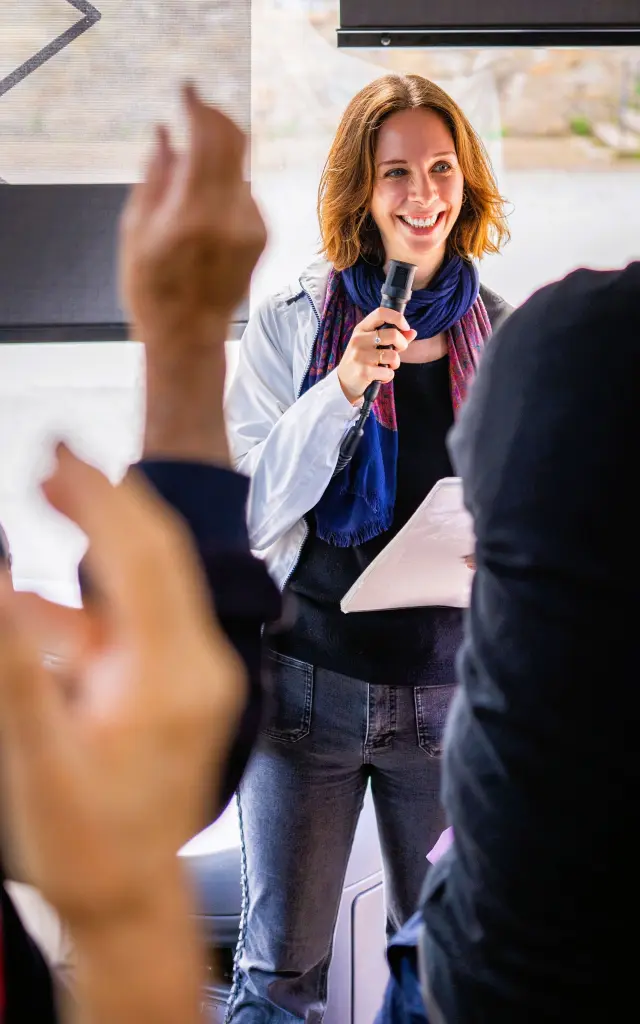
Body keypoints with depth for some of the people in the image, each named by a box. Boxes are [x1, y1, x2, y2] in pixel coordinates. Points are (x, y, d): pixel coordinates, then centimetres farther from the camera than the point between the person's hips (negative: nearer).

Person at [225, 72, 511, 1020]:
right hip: (309, 681, -1)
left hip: (452, 688, 2)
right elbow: (248, 509, -6)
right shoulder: (292, 324, -1)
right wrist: (344, 389, -18)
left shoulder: (507, 338, 5)